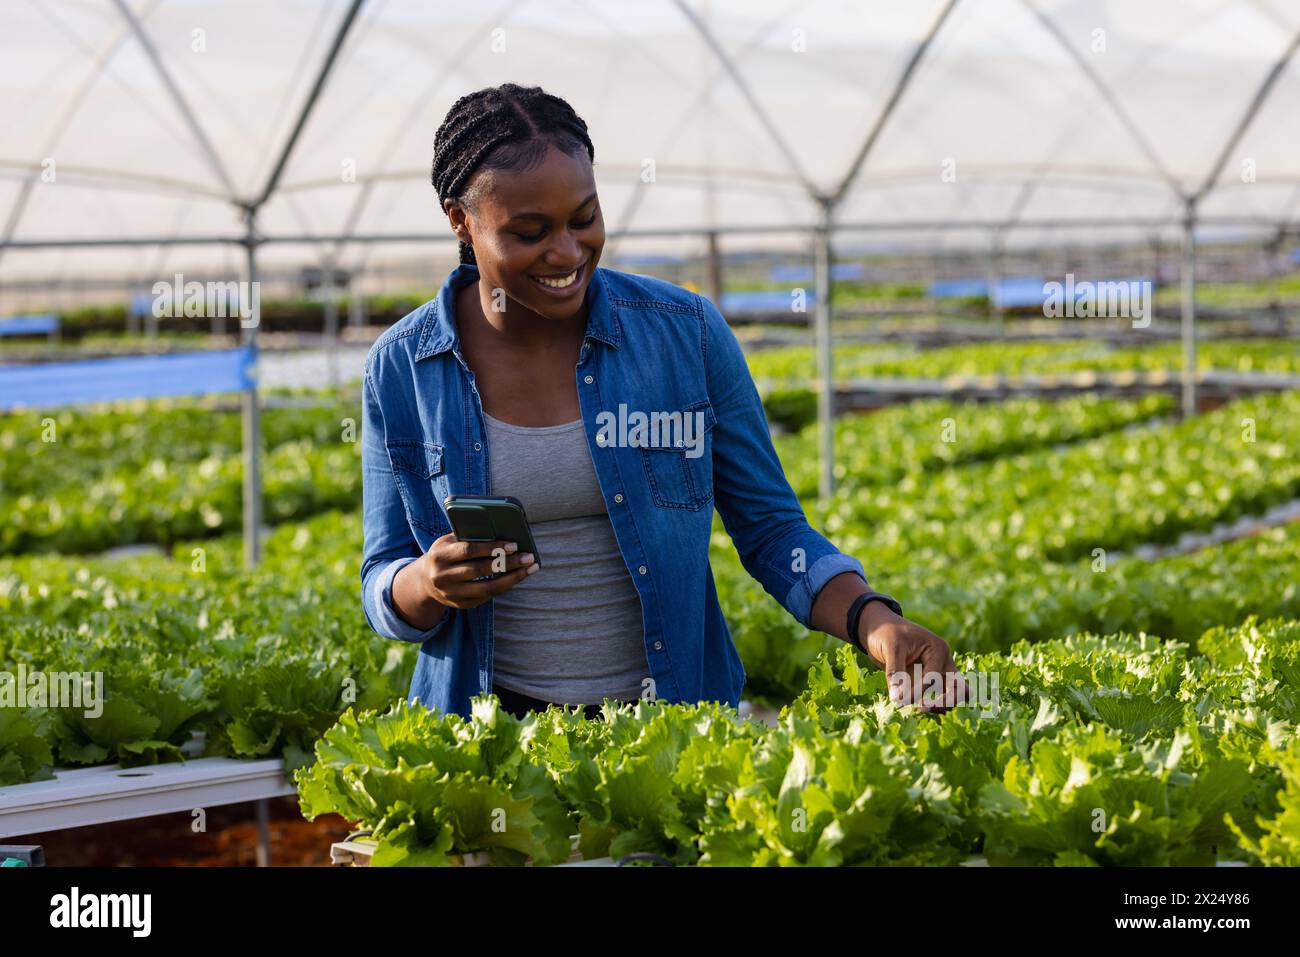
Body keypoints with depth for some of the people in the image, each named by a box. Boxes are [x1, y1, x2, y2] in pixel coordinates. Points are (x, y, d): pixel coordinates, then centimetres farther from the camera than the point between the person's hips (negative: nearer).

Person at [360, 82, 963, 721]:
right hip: (490, 732, 2)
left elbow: (768, 527, 5)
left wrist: (874, 621, -12)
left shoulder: (686, 333, -1)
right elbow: (383, 591, 7)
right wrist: (429, 584, -16)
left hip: (677, 718, -2)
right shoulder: (401, 368, 0)